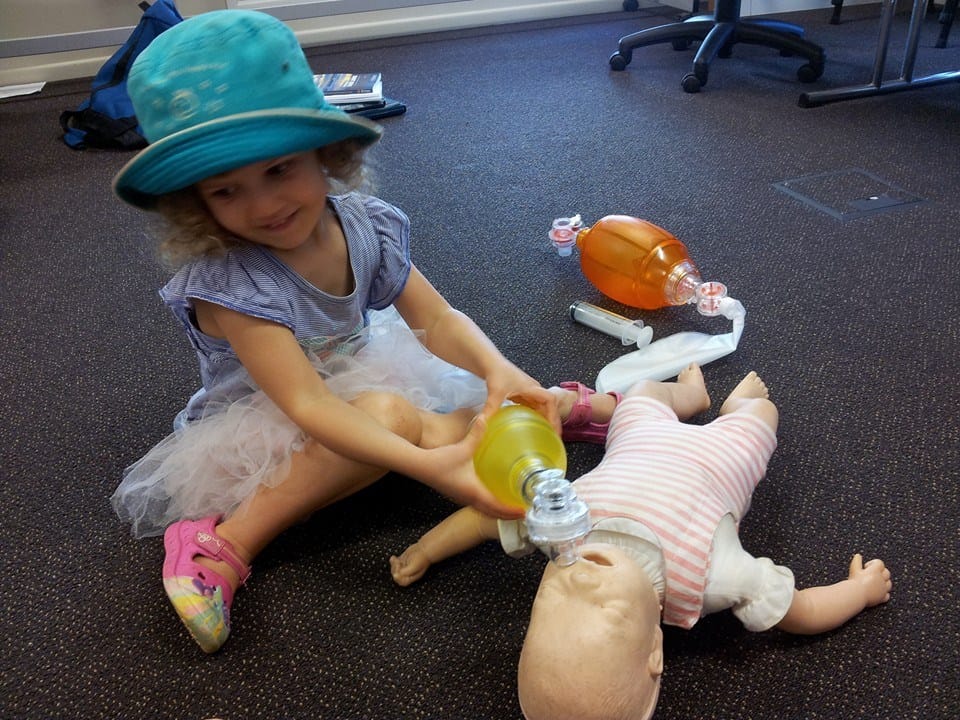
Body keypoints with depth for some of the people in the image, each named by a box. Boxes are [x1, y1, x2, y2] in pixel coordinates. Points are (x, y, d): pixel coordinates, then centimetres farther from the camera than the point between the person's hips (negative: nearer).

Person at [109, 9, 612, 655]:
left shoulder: (365, 225, -14)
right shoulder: (224, 282, -30)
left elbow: (439, 319, -10)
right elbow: (306, 404, -37)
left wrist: (496, 368, -32)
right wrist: (427, 464, -50)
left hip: (362, 378, 5)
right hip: (264, 432, -4)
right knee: (388, 411, -35)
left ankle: (554, 403, 13)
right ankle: (228, 543, -24)